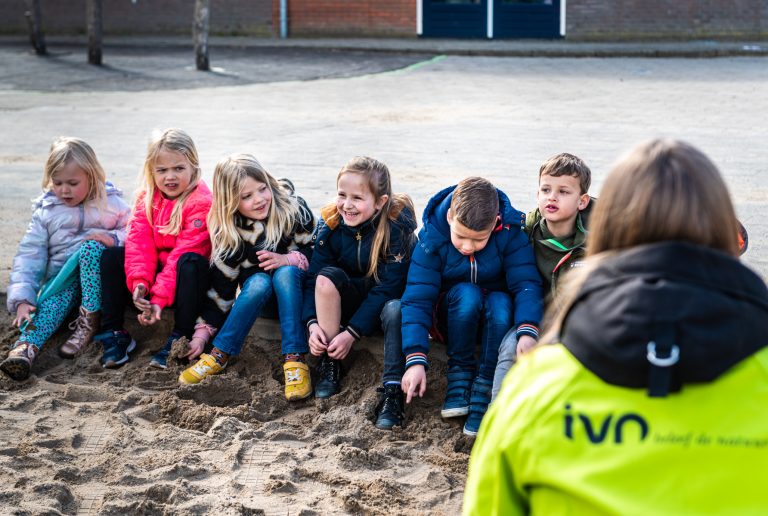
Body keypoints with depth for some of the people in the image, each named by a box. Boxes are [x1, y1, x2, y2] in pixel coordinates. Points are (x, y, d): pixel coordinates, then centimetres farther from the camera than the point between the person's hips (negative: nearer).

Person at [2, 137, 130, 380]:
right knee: (50, 302, -31)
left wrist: (115, 238, -21)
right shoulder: (46, 211, 5)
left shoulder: (110, 203, 3)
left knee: (91, 247, -32)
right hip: (62, 278, 2)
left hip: (97, 276, -1)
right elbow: (29, 255, 1)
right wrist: (22, 298, -11)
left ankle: (89, 321, -26)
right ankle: (26, 347, -58)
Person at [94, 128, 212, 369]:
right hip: (156, 271, 6)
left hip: (186, 280, -6)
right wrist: (138, 282, -27)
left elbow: (184, 253, -25)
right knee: (111, 255, -11)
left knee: (191, 262, -37)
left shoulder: (201, 203, -19)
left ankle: (180, 338, -28)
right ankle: (114, 333, -10)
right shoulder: (147, 197, 1)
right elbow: (139, 242, -9)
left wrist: (160, 297, -31)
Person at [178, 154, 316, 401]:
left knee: (285, 273, -34)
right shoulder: (228, 231, -15)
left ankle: (295, 360, -39)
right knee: (258, 283, -33)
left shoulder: (294, 210, -19)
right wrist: (202, 331, -15)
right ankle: (218, 356, -26)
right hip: (261, 295, 1)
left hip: (295, 287, -1)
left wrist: (288, 259, -29)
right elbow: (220, 284, -11)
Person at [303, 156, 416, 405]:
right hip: (350, 299, 4)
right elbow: (314, 277, -12)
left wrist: (352, 333, -28)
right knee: (328, 276, -27)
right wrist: (313, 323, -28)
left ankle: (393, 389, -29)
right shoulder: (330, 222, -12)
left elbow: (388, 288, -24)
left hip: (389, 301, -4)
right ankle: (328, 363, -18)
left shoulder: (397, 225, -23)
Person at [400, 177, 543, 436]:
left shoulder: (511, 232, -20)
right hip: (453, 315, 0)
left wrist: (528, 331, -46)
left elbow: (526, 284, -27)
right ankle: (460, 373, -19)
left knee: (500, 302, -34)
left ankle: (484, 388, -26)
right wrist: (415, 359, -33)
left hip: (496, 318, 0)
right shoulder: (432, 238, -20)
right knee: (467, 293, -33)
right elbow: (417, 299, -23)